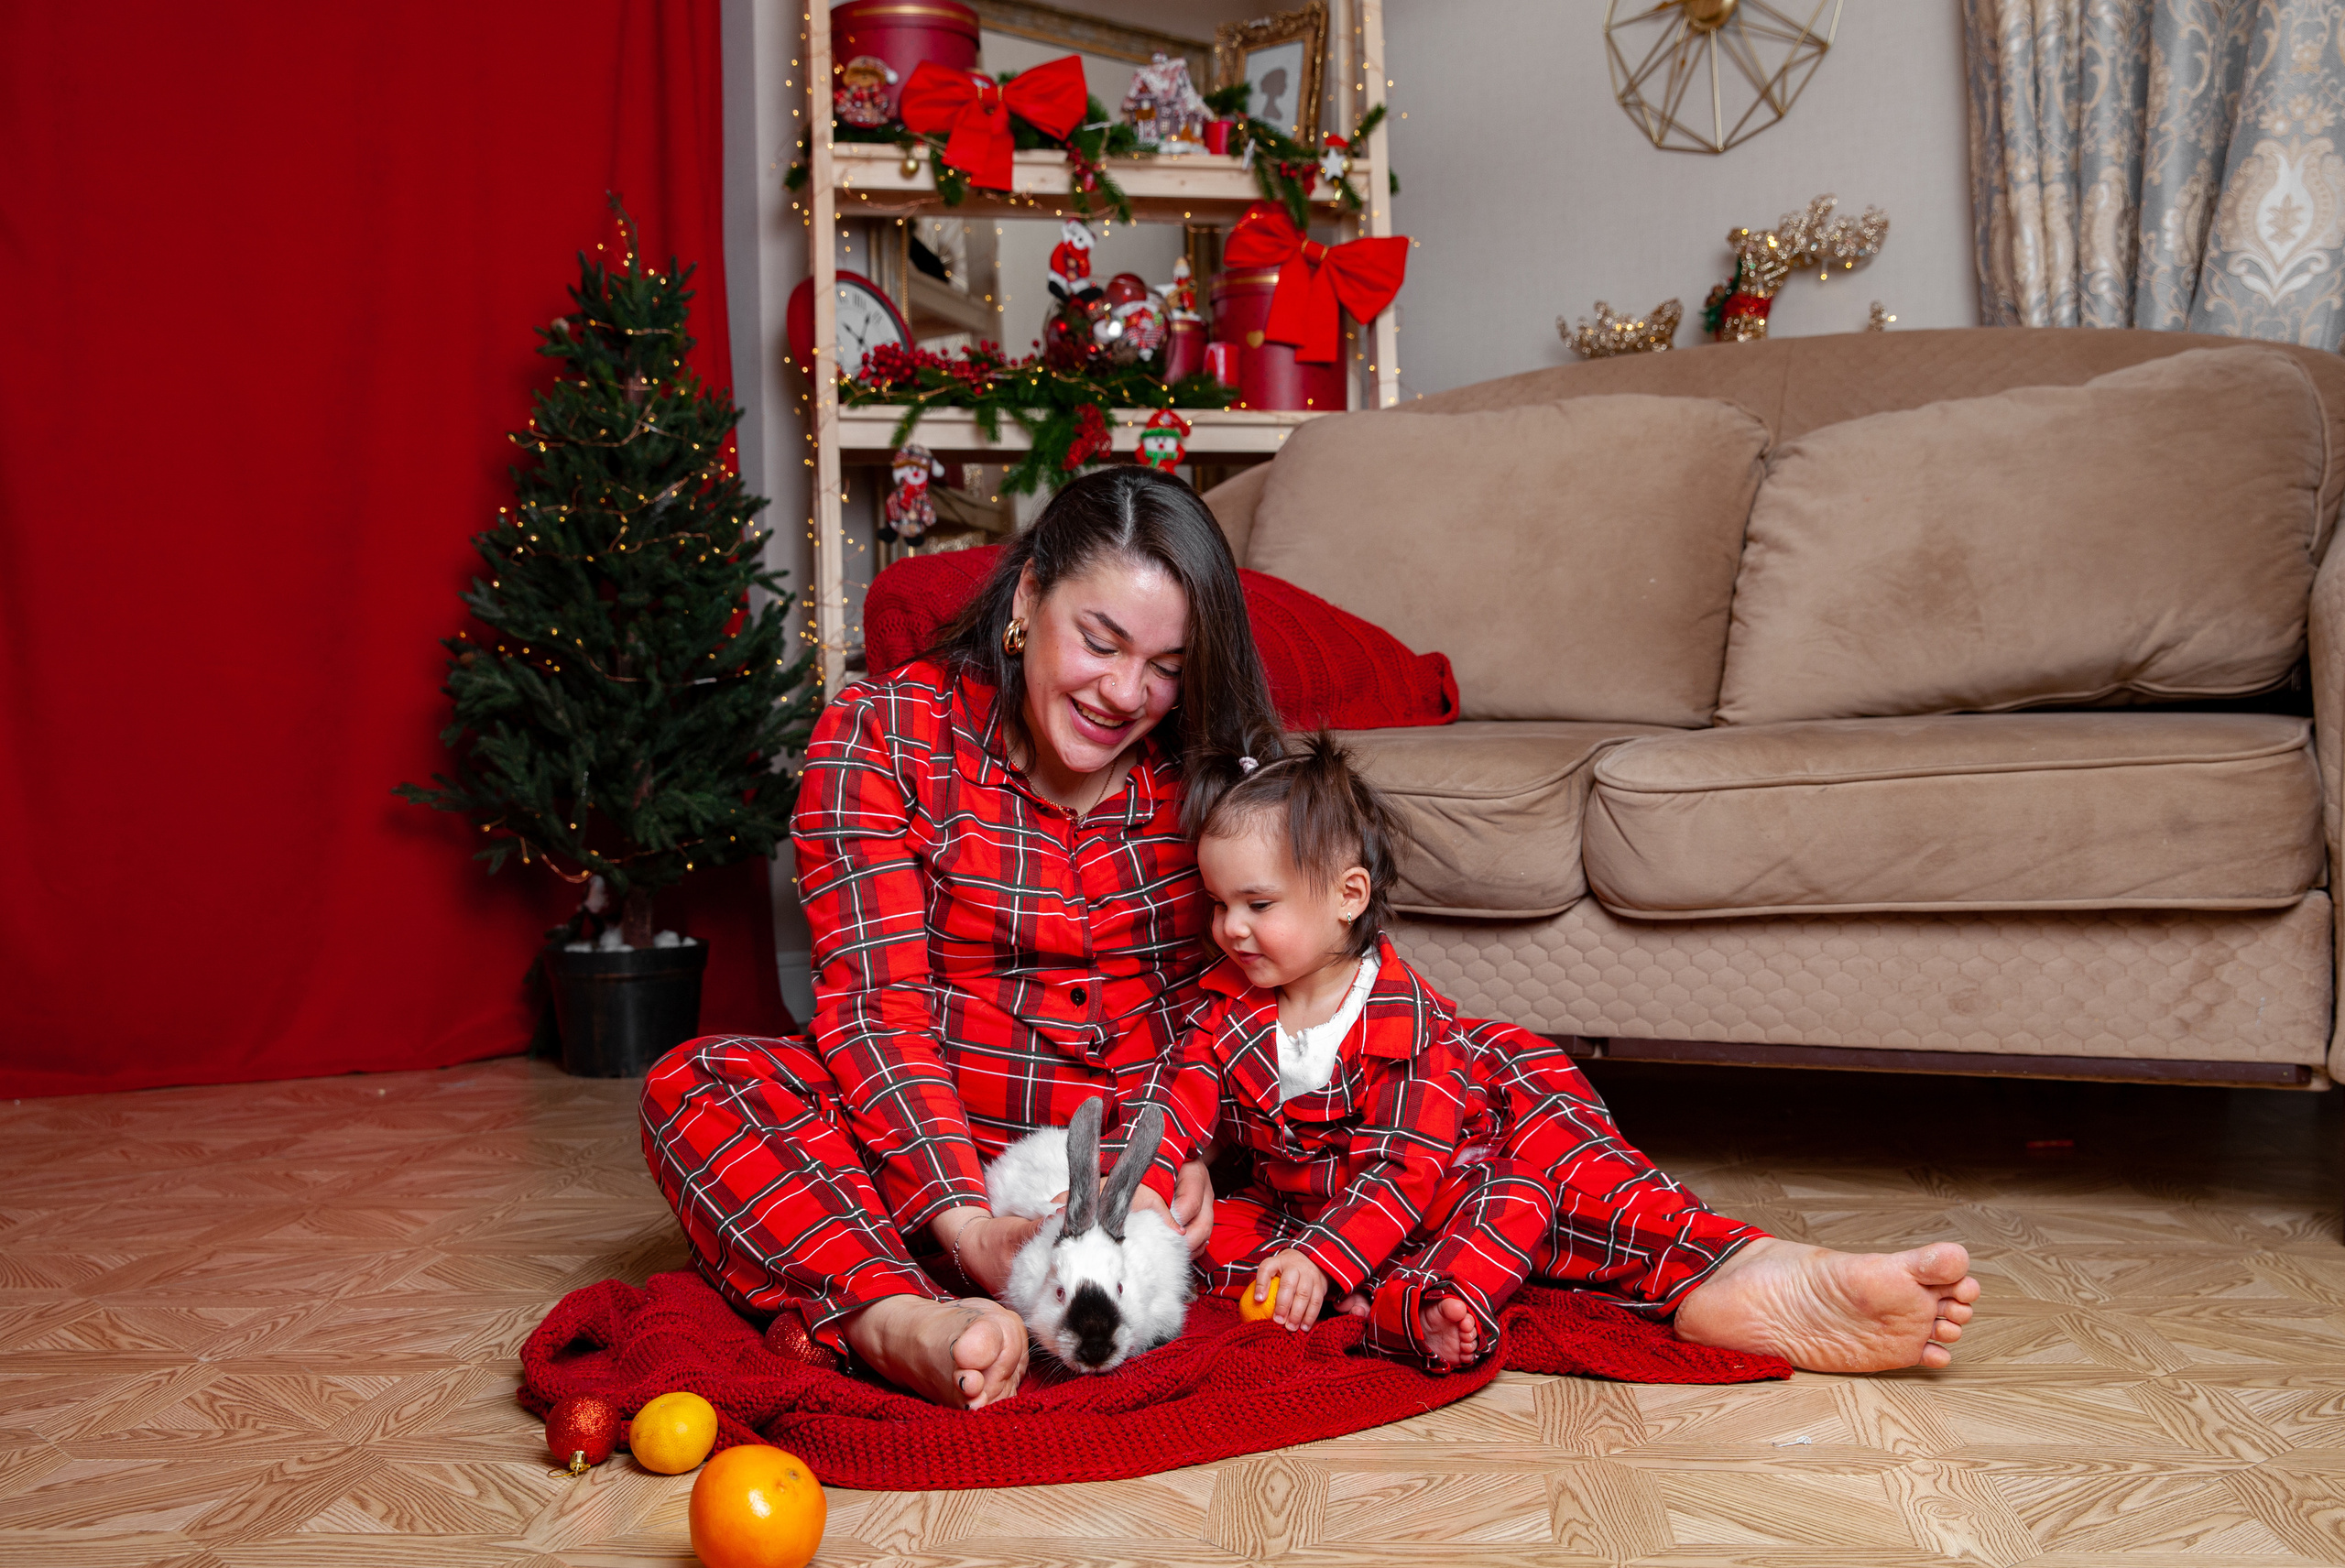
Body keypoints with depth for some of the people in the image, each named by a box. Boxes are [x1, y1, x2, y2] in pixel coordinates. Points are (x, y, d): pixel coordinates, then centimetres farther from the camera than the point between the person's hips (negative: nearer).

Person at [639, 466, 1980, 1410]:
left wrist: (1195, 1153, -23)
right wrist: (971, 1227, -30)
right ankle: (910, 1327, -53)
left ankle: (1722, 1276, -34)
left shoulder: (1214, 763, 4)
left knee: (1496, 1064, -16)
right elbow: (879, 999, -15)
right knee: (703, 1089, -30)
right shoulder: (886, 736, -6)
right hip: (956, 1146, -2)